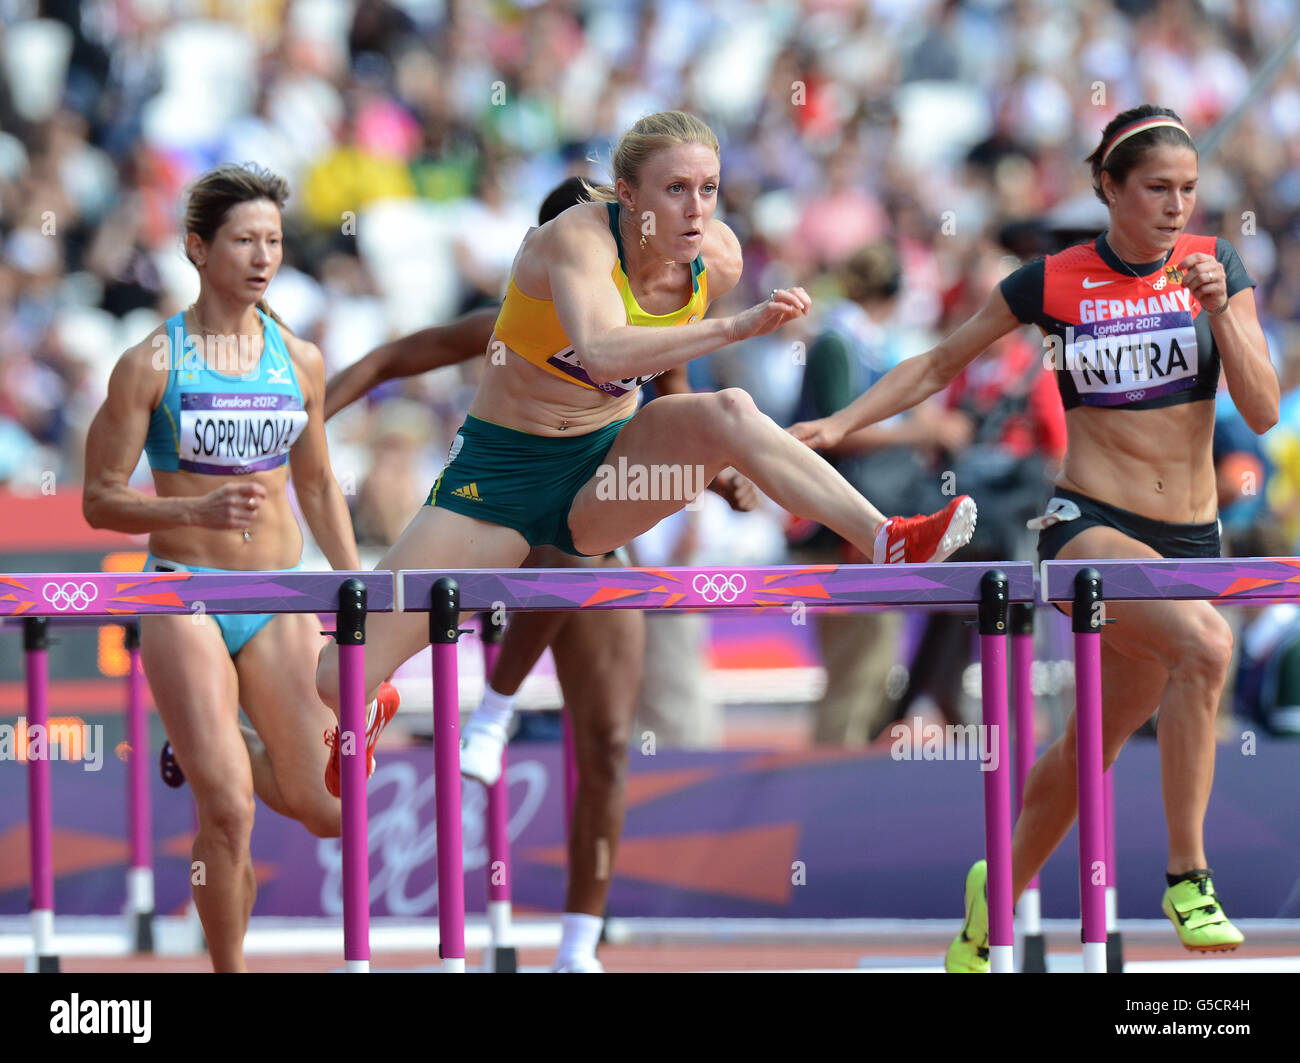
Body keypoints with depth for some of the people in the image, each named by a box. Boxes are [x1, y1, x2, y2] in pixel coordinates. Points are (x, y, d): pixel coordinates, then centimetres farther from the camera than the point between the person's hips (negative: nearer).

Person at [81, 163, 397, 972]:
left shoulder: (300, 360, 6)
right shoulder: (152, 364, -6)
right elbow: (100, 501, -5)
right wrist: (197, 509, -21)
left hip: (280, 602, 4)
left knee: (326, 810, 4)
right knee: (229, 814, -14)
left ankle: (228, 757, 37)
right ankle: (229, 971, 3)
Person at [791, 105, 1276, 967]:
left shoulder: (1215, 266, 3)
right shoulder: (1055, 283, -2)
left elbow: (1263, 411, -4)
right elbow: (939, 365, 10)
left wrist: (1220, 309, -16)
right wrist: (841, 423, 1)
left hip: (1190, 540, 4)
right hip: (1088, 530, -4)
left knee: (1093, 746, 11)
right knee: (1205, 642, -33)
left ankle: (992, 902, 36)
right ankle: (1187, 878, -28)